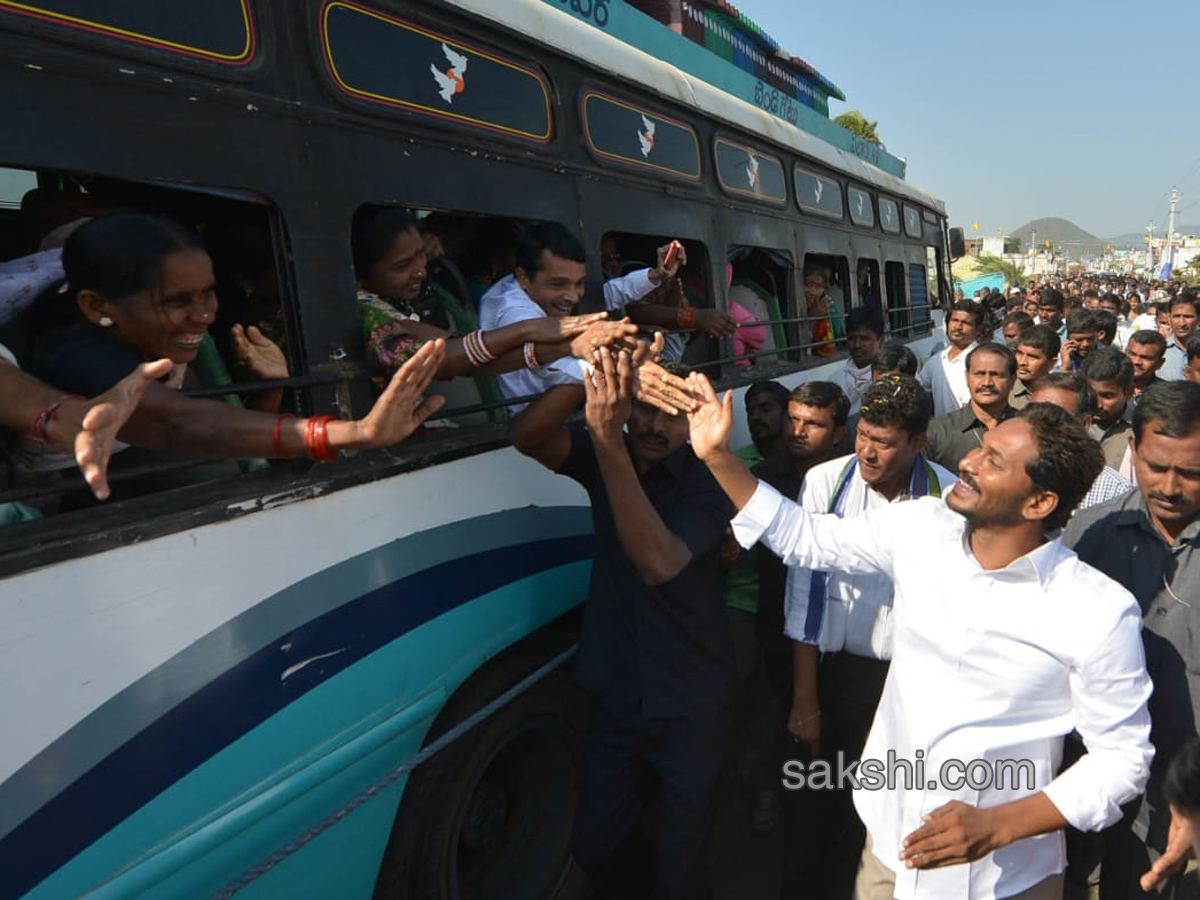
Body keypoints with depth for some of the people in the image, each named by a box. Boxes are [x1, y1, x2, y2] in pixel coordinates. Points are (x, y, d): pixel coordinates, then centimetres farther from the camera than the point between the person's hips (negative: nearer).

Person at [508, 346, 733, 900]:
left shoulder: (705, 483, -17)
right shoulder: (602, 458, -5)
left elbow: (660, 562, -36)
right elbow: (525, 436, -22)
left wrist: (609, 444, -43)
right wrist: (593, 374, -38)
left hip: (690, 708, -3)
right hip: (617, 695, 4)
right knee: (596, 846, 17)